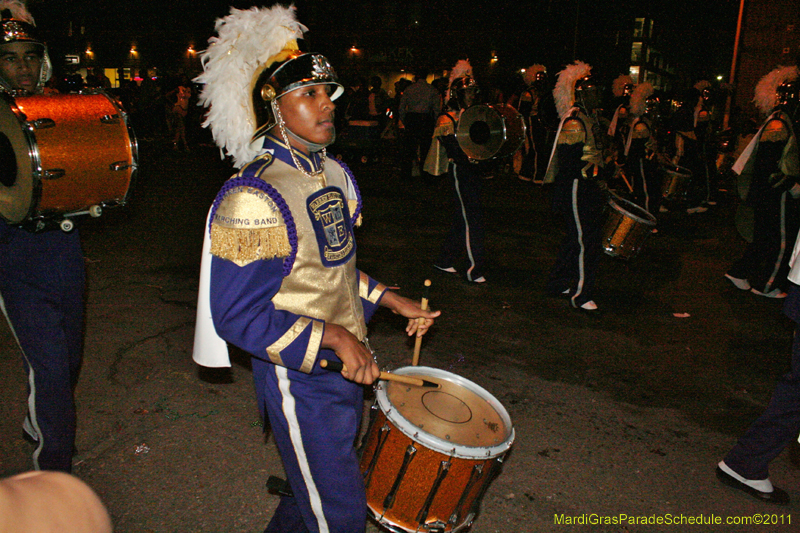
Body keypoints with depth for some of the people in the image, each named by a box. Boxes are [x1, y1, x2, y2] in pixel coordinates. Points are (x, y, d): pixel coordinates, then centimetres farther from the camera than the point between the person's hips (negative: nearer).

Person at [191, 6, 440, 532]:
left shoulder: (334, 174, 4)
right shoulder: (252, 199, -24)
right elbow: (239, 315, -23)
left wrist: (395, 302, 7)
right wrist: (333, 336, -28)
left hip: (350, 365, 8)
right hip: (298, 379, -8)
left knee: (315, 488, 27)